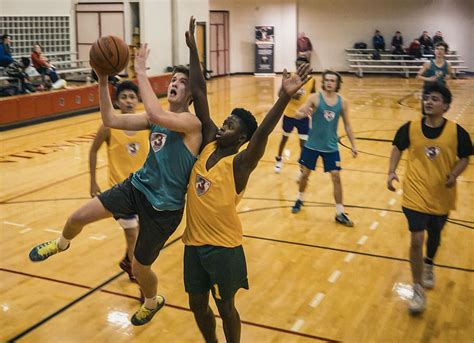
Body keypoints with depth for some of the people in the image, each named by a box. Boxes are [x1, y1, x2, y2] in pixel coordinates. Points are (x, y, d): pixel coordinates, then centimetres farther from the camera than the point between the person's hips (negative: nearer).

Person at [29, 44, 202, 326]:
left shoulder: (192, 122, -20)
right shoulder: (156, 118, 3)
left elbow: (156, 115, -41)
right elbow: (110, 120, -2)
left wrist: (141, 73, -32)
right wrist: (103, 81, -13)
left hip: (164, 206, -6)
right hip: (138, 186, 6)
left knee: (140, 266, 10)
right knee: (79, 217, -3)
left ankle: (153, 302, 45)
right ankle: (61, 244, 34)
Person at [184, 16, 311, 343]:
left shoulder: (240, 164, -16)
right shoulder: (208, 143, -2)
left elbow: (262, 133, -35)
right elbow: (199, 95, -3)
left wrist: (285, 97, -51)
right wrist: (193, 49, -2)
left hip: (223, 247, -6)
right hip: (194, 242, 6)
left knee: (225, 307, 11)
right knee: (198, 305, 18)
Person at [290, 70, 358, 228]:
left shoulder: (342, 102, -3)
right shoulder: (315, 98, -10)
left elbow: (347, 125, 4)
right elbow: (299, 113, -14)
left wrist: (353, 144, 2)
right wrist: (303, 113, -37)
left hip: (331, 147, 1)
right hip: (312, 144, -1)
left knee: (336, 177, -1)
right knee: (305, 173, 12)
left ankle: (340, 213, 8)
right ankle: (300, 199, 39)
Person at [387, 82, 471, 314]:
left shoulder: (457, 132, -11)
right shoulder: (410, 128, -9)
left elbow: (464, 158, 1)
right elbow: (398, 148, 7)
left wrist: (454, 175, -18)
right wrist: (392, 172, -6)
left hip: (442, 196, 2)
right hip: (416, 194, -1)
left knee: (434, 236, 22)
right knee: (417, 239, -10)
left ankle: (429, 265, 55)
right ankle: (418, 290, 6)